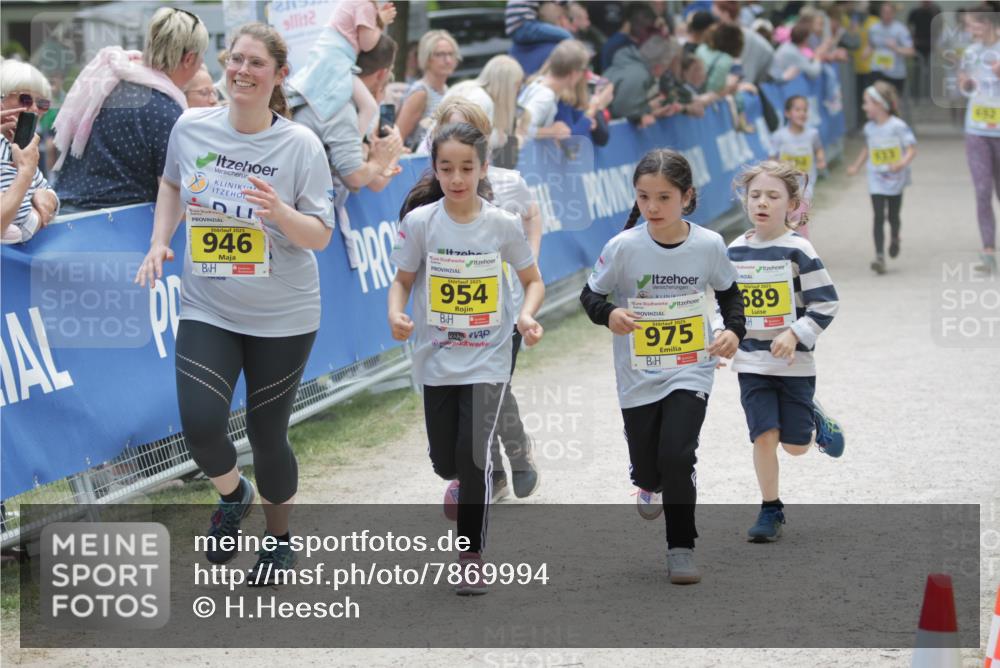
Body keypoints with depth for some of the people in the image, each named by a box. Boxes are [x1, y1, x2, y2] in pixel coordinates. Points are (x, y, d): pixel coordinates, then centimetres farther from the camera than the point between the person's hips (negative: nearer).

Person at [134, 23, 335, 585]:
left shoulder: (300, 145, -12)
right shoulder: (191, 128, -4)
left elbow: (321, 237, -9)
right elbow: (172, 183, 17)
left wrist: (281, 213, -29)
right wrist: (159, 242, 3)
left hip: (283, 317, -2)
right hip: (208, 310, 2)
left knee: (267, 434, 6)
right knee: (201, 426, -15)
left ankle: (280, 539, 34)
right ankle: (234, 496, 21)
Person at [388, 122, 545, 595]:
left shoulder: (503, 225, -8)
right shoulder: (420, 222, -8)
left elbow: (532, 281, 3)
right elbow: (403, 280, 1)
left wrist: (527, 315, -17)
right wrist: (396, 314, -20)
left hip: (487, 359, -2)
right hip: (436, 359, 2)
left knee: (474, 456, -14)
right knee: (444, 461, 9)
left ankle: (472, 555, 3)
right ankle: (465, 482, 48)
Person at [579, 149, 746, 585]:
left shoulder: (708, 245, -9)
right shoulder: (624, 247, -14)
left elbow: (729, 292, 9)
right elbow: (591, 294, -3)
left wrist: (733, 330, -9)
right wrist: (608, 313, -25)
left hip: (690, 372, -1)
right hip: (638, 377, 1)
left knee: (677, 456, -17)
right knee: (647, 465, 11)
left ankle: (681, 547, 2)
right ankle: (651, 484, 52)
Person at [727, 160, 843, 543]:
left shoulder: (798, 250, -10)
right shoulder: (736, 251, 3)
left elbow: (826, 304, -9)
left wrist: (795, 334, -19)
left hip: (794, 364, -3)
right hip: (751, 364, 3)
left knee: (795, 446, 3)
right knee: (764, 436, -6)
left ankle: (815, 420, 36)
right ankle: (770, 511, 8)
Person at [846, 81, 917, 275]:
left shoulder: (898, 126, -14)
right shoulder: (869, 128, 2)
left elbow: (912, 148, -14)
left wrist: (902, 163, -30)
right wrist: (856, 166, 18)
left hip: (895, 180, -3)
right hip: (876, 181, 3)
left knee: (893, 216, 11)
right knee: (879, 217, -6)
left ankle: (895, 238, 45)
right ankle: (879, 257, -10)